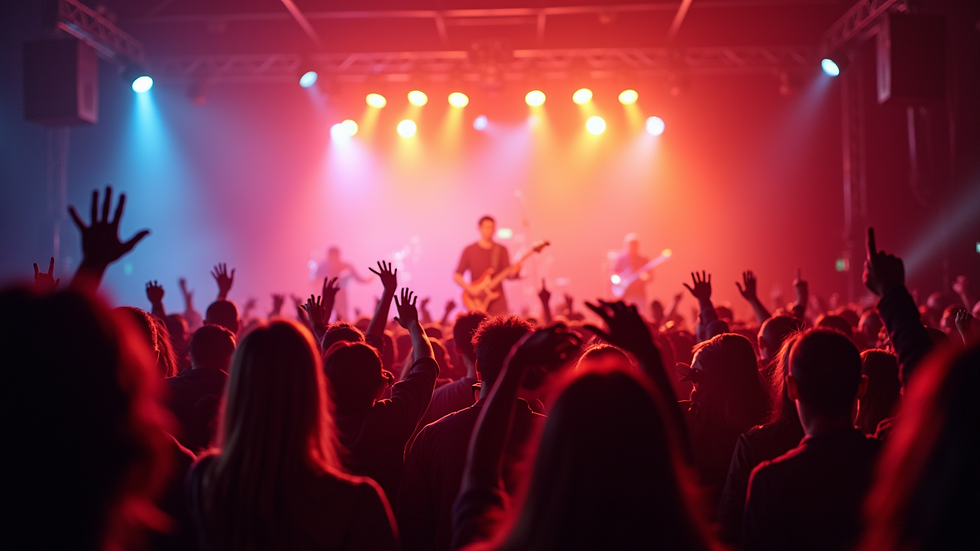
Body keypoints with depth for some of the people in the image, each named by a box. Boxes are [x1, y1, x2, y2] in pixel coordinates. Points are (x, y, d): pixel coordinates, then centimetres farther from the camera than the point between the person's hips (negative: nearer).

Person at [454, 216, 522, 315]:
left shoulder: (501, 250, 9)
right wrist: (470, 289, -10)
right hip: (476, 301, -1)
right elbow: (457, 275, 4)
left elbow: (508, 275, 5)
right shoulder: (469, 250, 5)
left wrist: (514, 272, -17)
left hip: (497, 300, 1)